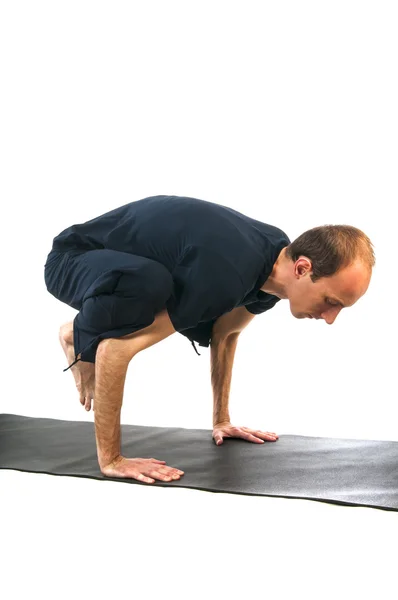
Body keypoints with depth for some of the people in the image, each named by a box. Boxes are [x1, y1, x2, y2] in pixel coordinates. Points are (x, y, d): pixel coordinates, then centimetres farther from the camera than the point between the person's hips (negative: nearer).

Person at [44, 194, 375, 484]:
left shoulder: (277, 257, -10)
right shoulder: (226, 273, -39)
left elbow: (224, 334, 11)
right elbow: (116, 350, -39)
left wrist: (221, 421, 13)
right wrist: (111, 459, -33)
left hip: (128, 261, 9)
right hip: (73, 259, -8)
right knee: (147, 281, -39)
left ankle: (82, 337, 21)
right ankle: (80, 340, -7)